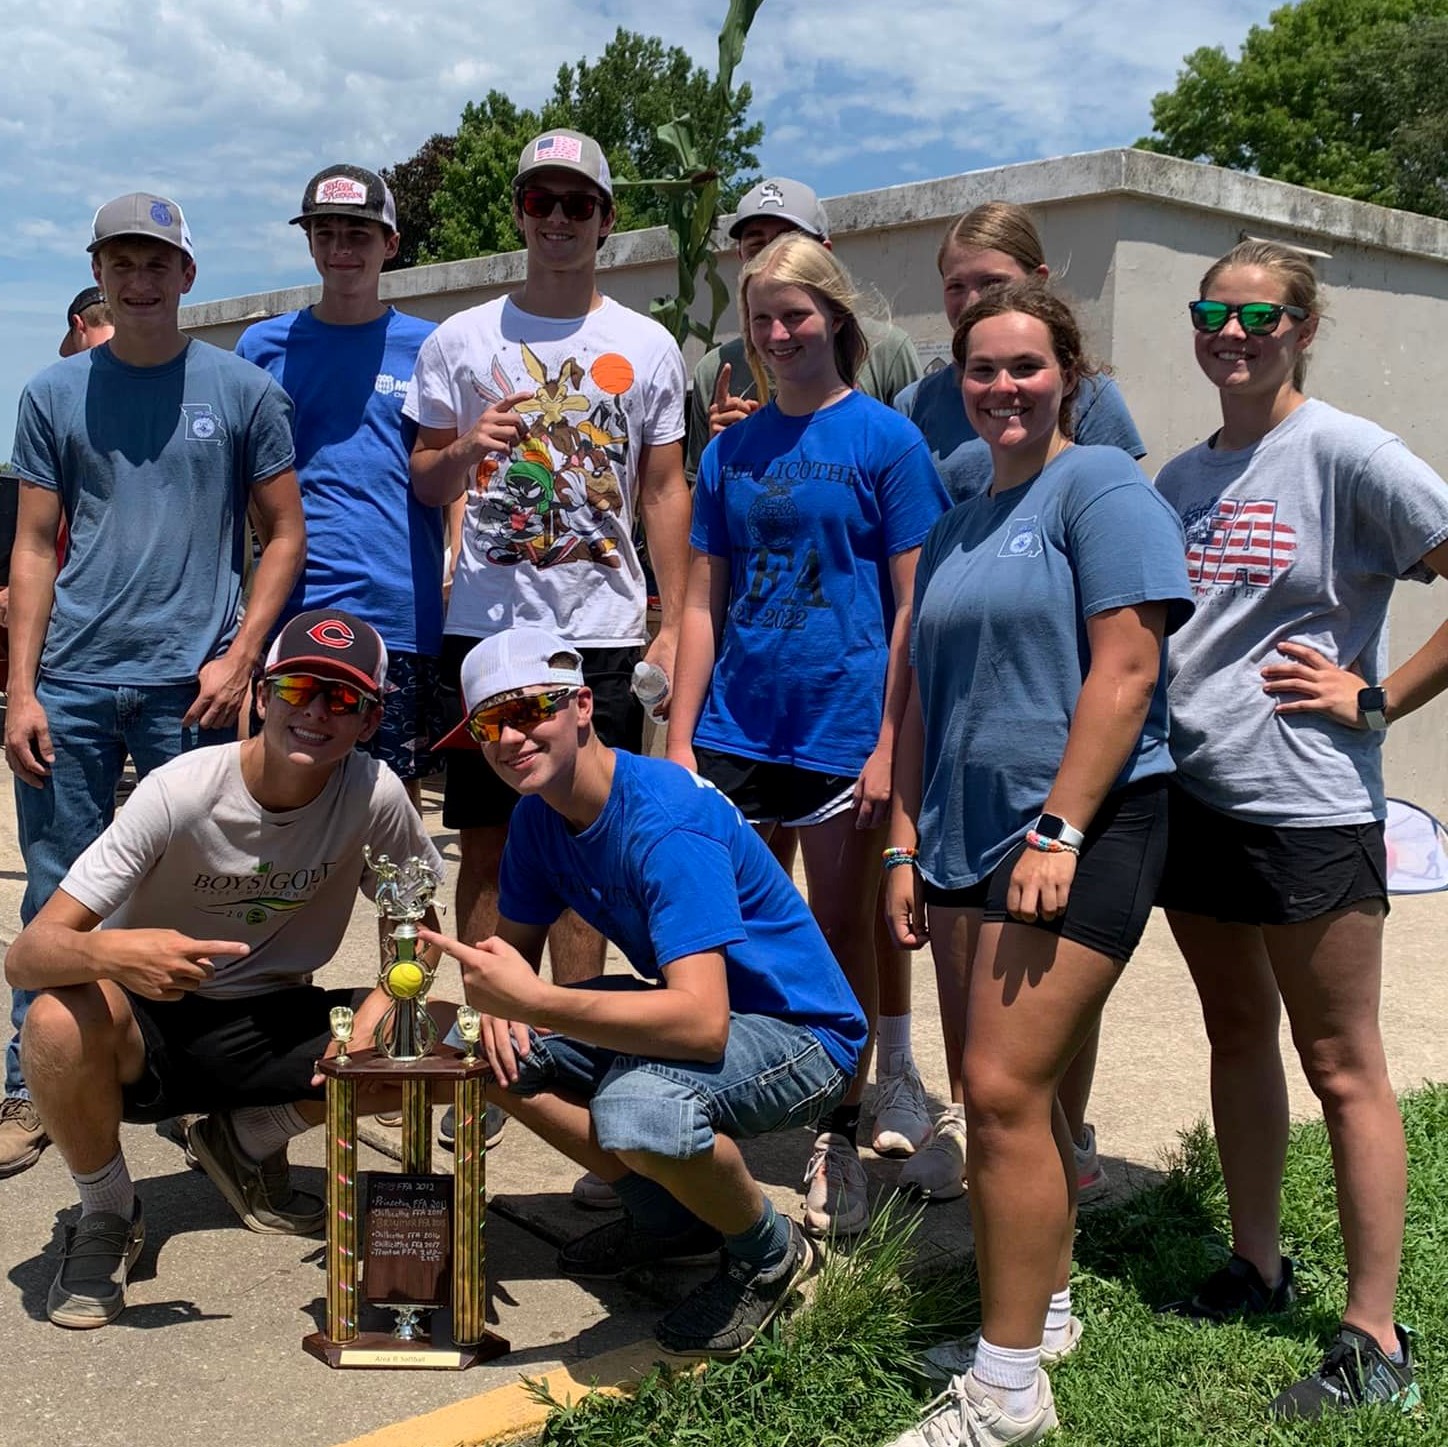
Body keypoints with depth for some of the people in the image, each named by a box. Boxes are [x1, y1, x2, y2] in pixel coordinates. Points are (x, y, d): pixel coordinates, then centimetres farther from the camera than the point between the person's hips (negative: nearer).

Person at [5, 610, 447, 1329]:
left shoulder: (375, 794, -15)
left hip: (270, 1022, 3)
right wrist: (111, 951, -50)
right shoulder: (180, 792, -23)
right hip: (149, 1026, -3)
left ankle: (248, 1142, 9)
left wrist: (384, 1002, -20)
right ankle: (107, 1216, -4)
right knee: (60, 1021, -35)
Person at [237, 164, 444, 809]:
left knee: (398, 786, 6)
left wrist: (457, 575, -1)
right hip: (295, 605, 1)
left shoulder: (426, 346, 7)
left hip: (402, 609, 0)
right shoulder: (264, 346, 9)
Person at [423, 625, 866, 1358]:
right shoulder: (538, 816, -2)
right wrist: (499, 1000, -13)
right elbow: (514, 942, 10)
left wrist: (533, 1001, -43)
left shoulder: (666, 822, -29)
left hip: (800, 1034, -9)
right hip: (688, 1006, 9)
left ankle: (771, 1254, -4)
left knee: (637, 1107, -37)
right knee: (493, 1049, -2)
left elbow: (701, 1023, -39)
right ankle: (668, 1214, 12)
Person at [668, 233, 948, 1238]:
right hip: (735, 731, 4)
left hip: (843, 730, -3)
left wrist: (889, 748, -11)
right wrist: (680, 739, 3)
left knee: (840, 936, 7)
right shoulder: (730, 450, 10)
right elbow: (703, 603, 9)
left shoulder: (887, 440, -3)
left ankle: (841, 1143, 22)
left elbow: (913, 607, -5)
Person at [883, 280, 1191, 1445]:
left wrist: (1055, 833, -19)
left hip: (1079, 828, -7)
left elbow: (1125, 668, -15)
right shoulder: (956, 531, 17)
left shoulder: (1099, 486, -6)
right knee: (1022, 1091, 14)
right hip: (972, 835, 8)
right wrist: (907, 846, 14)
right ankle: (1043, 1310, 30)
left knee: (1005, 1089, -11)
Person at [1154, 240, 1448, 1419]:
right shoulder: (1182, 477, 10)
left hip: (1307, 804, -7)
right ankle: (1258, 1266, 34)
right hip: (1191, 793, 7)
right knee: (1236, 1033, 17)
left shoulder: (1344, 453, -10)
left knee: (1341, 1065, 2)